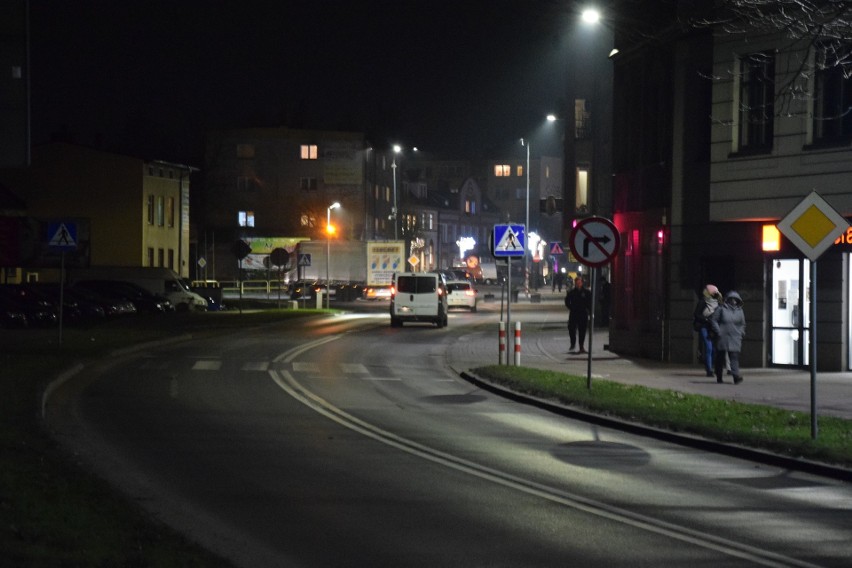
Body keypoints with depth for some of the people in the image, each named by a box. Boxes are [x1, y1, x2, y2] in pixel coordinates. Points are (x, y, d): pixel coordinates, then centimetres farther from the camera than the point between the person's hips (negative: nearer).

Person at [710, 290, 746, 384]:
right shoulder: (721, 309, -1)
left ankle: (736, 375, -19)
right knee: (720, 356, 4)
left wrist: (741, 333, 11)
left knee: (734, 356, -10)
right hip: (722, 337, -2)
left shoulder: (740, 311, 13)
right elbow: (713, 320, -1)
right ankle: (719, 377, 16)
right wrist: (718, 332, -8)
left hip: (735, 338, 2)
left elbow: (742, 324, 25)